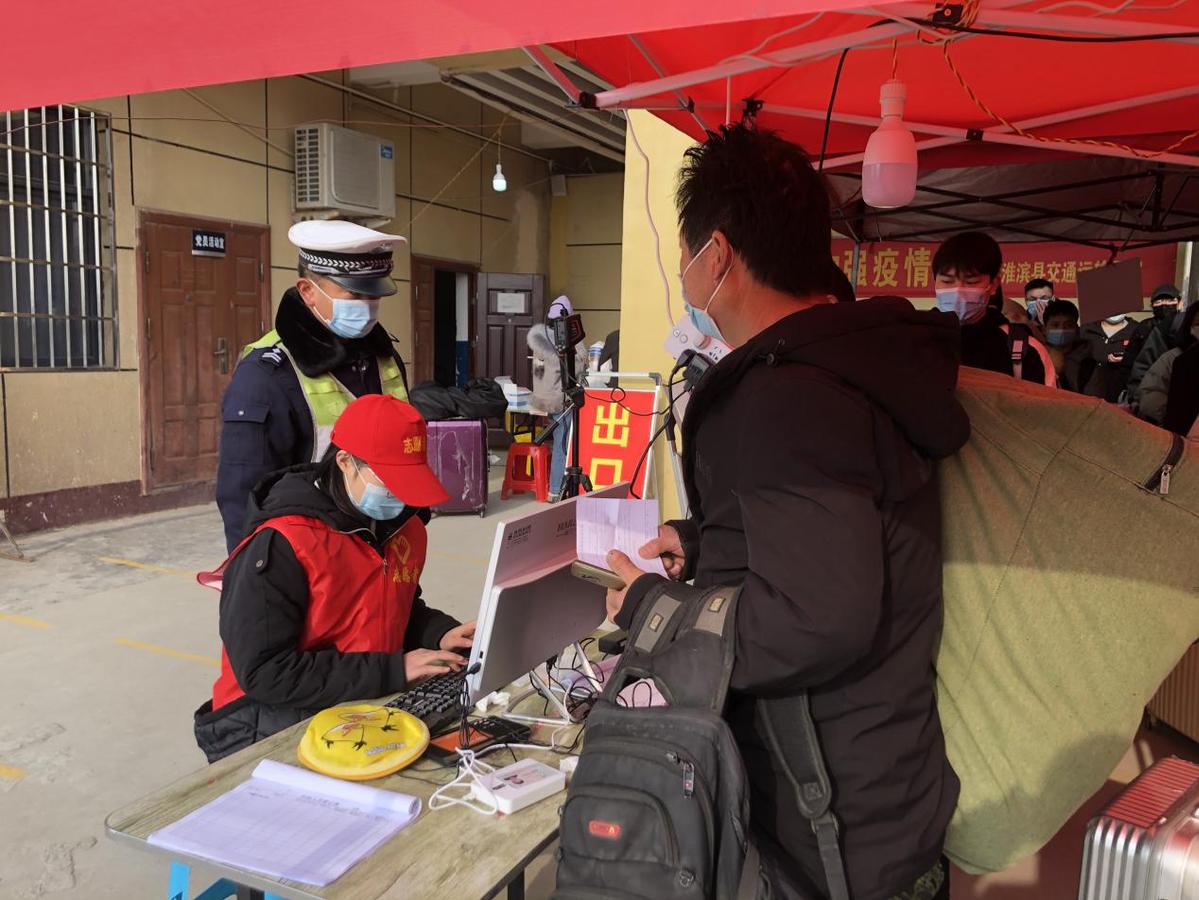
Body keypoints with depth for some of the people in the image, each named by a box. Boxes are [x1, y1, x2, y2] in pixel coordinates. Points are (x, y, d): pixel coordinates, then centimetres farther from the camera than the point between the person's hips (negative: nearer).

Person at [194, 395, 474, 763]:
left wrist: (441, 634, 0)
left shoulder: (406, 525, 5)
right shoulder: (278, 548, -19)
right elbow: (263, 673, -22)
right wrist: (391, 671, -22)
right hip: (271, 722, -7)